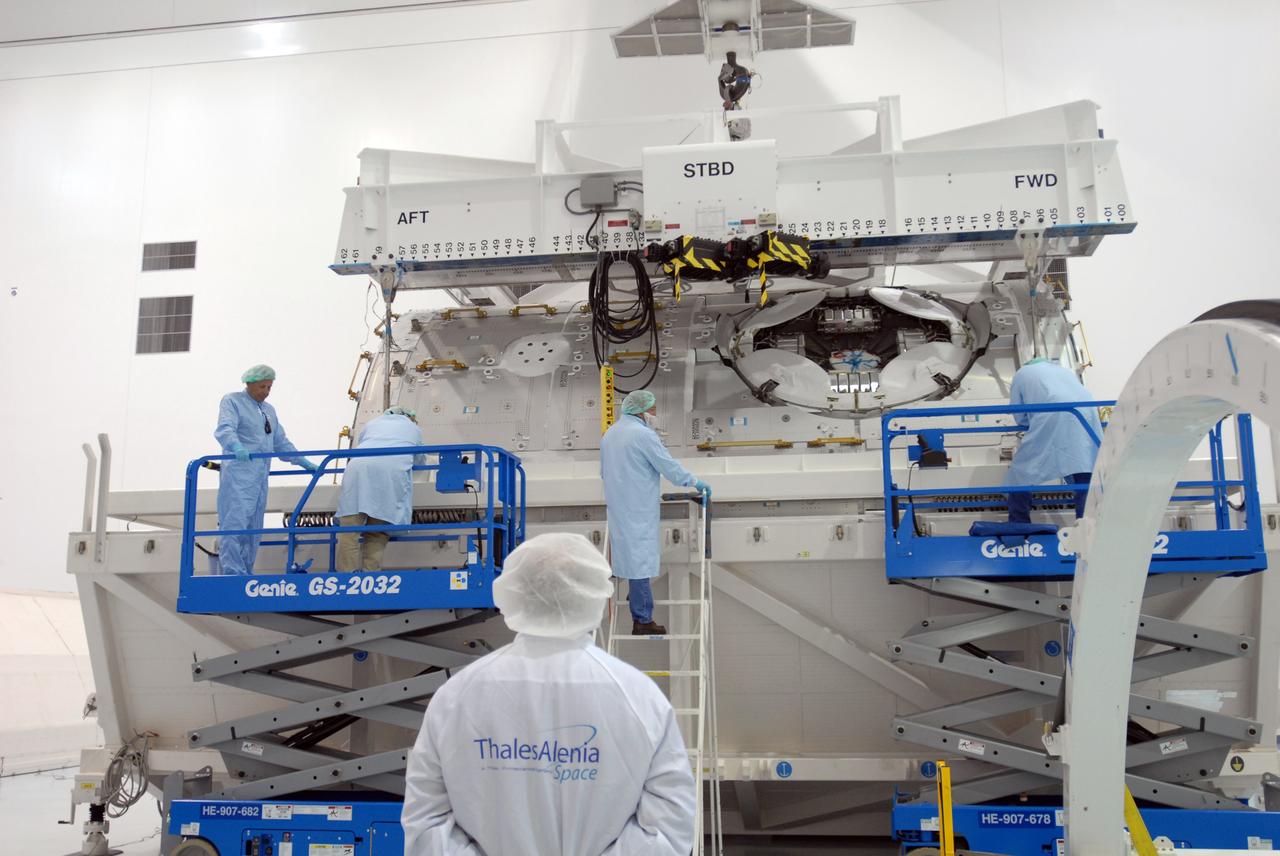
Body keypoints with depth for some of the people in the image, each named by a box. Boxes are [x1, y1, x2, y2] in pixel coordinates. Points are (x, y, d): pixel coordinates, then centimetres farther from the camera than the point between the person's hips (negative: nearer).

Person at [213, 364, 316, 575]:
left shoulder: (269, 410, 24)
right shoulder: (232, 401, 1)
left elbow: (281, 443, 29)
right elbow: (224, 429, -17)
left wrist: (305, 463, 22)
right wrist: (237, 448, -38)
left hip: (260, 477, 8)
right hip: (239, 474, -8)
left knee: (253, 529, 6)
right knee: (234, 524, -14)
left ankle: (246, 575, 9)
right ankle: (233, 574, -17)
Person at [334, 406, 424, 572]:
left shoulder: (372, 423, 37)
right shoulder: (414, 428, 33)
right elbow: (421, 460, 47)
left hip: (358, 467, 1)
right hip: (393, 471, -1)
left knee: (348, 527, -6)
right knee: (377, 533, 0)